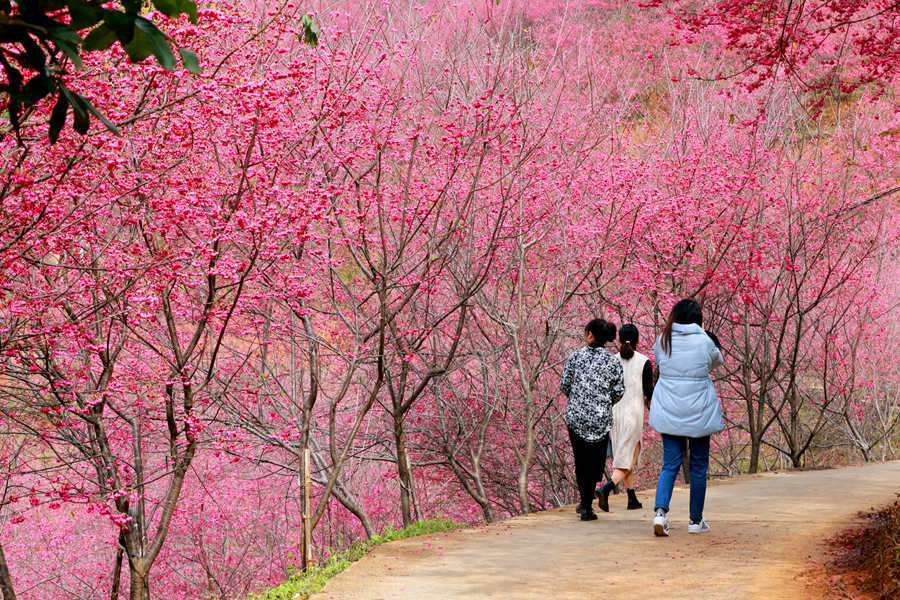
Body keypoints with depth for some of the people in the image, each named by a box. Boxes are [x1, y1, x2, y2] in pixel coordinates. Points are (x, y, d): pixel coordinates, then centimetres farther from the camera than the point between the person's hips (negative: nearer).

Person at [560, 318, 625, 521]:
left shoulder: (576, 356, -1)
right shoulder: (613, 362, -1)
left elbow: (564, 384, 0)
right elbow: (619, 391, -2)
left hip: (575, 415, 1)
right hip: (601, 419, 0)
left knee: (581, 460, 13)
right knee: (595, 461, 5)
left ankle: (585, 502, 15)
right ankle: (587, 504, -7)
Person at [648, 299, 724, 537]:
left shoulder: (663, 341, -2)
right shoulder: (704, 341, -9)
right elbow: (718, 361, 10)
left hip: (668, 414, 2)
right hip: (698, 414, -2)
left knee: (670, 464, 5)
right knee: (698, 467, 11)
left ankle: (661, 511, -17)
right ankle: (696, 521, 17)